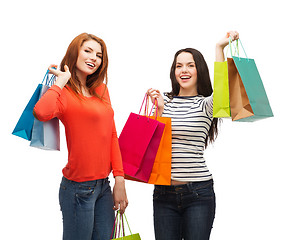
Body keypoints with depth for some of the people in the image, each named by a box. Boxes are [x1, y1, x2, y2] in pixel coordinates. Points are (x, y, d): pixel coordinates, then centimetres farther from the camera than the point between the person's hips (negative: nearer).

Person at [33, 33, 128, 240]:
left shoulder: (101, 90, 11)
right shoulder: (64, 92, -8)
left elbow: (112, 136, 10)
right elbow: (41, 113, -32)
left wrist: (119, 179, 4)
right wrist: (61, 82, -15)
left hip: (104, 184, 6)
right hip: (79, 187, -6)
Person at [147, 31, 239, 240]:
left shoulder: (205, 105, 1)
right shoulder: (165, 102, 9)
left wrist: (220, 47, -19)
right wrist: (160, 110, -8)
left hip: (199, 193, -2)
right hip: (164, 192, 3)